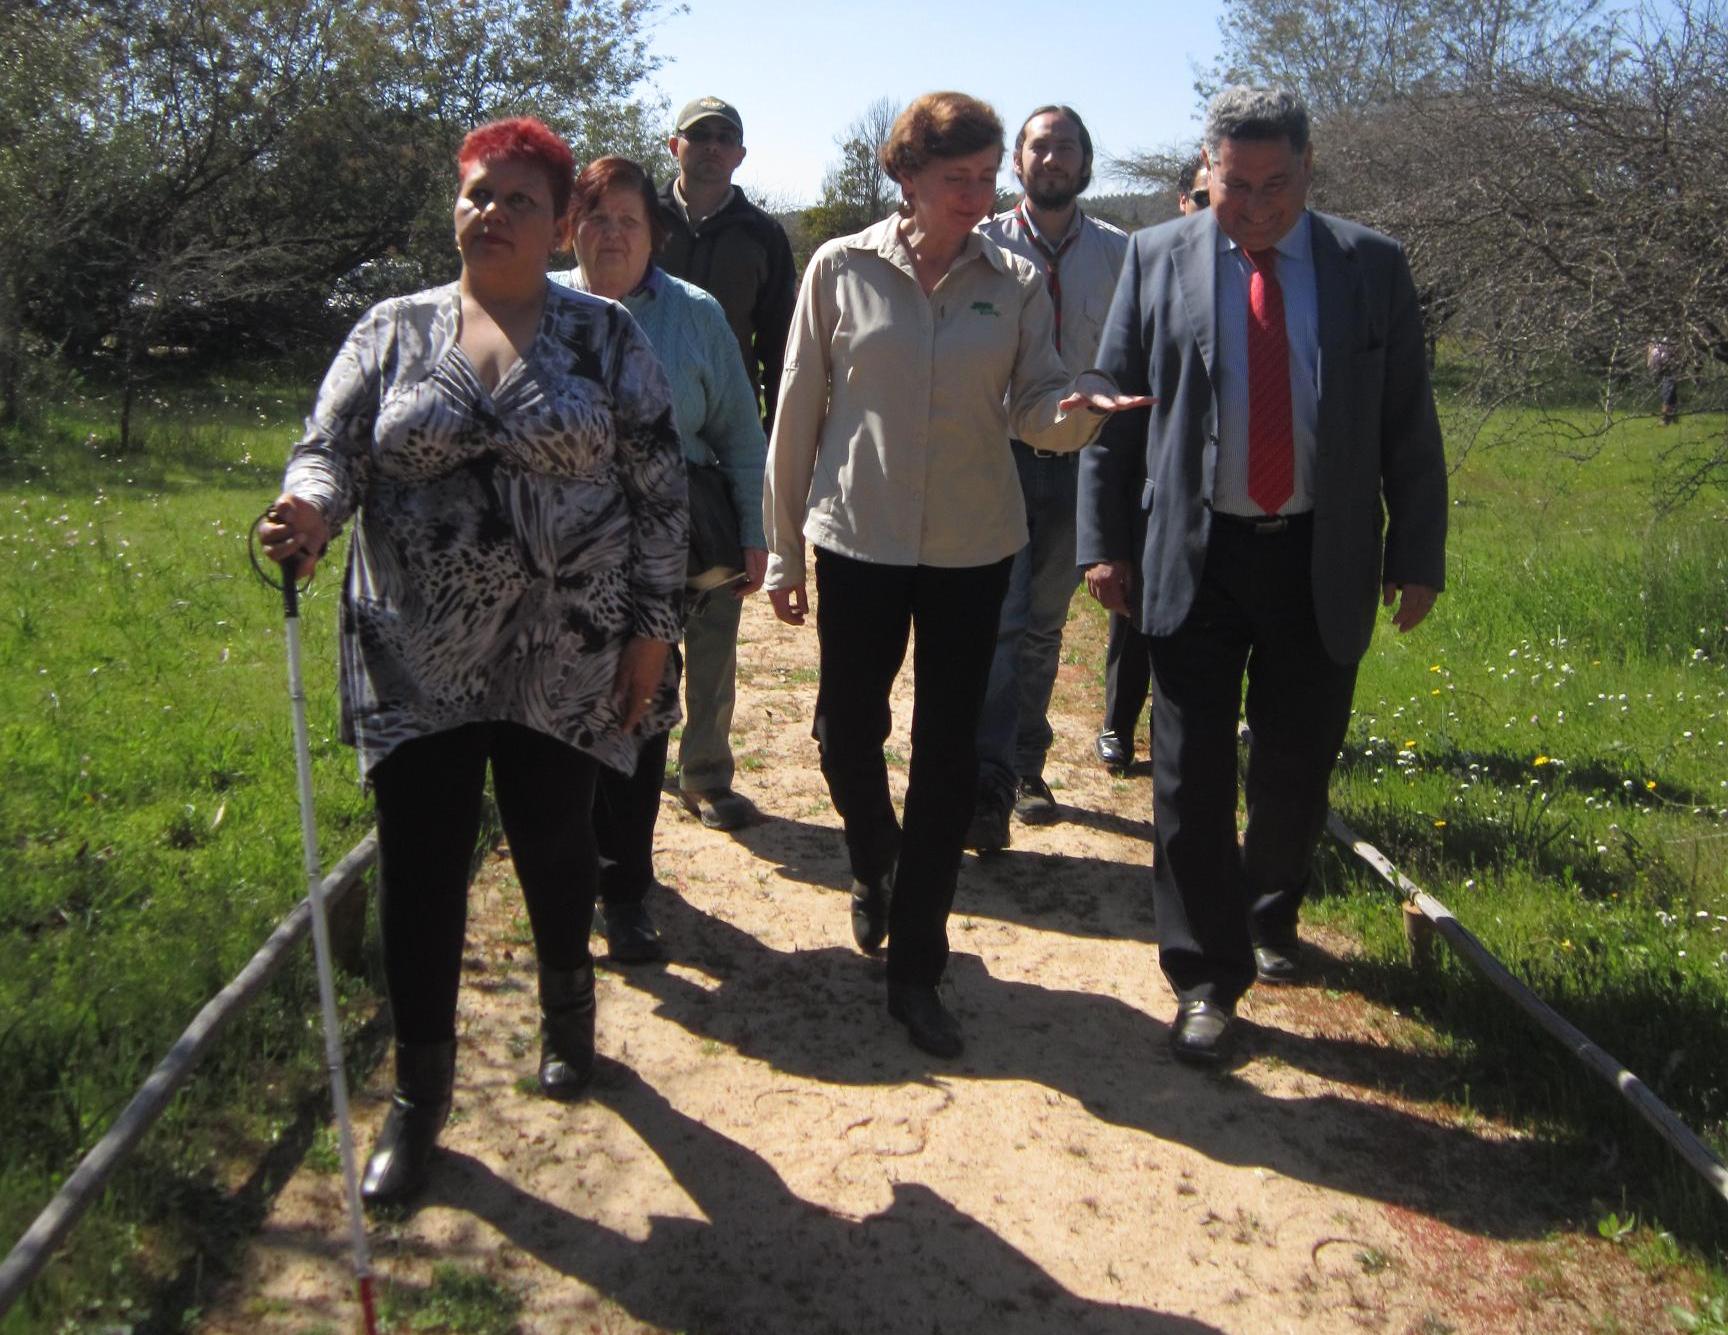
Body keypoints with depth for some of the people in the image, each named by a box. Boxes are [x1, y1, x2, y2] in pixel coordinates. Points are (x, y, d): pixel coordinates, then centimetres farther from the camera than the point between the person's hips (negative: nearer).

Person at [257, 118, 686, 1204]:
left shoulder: (606, 336, 2)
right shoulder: (393, 330, 6)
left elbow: (659, 488, 1)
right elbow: (333, 448, 0)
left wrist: (653, 626, -3)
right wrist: (309, 508, -24)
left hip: (564, 658, -1)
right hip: (419, 660, 1)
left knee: (555, 843, 12)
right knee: (421, 868, 3)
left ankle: (568, 1009, 43)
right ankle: (419, 1095, 21)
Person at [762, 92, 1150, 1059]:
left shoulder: (1015, 283, 1)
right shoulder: (842, 269, -2)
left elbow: (1034, 406, 1)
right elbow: (800, 411, 1)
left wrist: (1075, 410, -24)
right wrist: (784, 549, 3)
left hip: (973, 546, 1)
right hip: (859, 541, -1)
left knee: (949, 755, 5)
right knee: (848, 734, 6)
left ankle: (916, 968, 19)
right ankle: (873, 870, 41)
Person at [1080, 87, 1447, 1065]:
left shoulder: (1373, 267, 3)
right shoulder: (1157, 259, 1)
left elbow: (1410, 426, 5)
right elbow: (1113, 408, 3)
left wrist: (1418, 555, 3)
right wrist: (1107, 542, -1)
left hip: (1324, 561, 1)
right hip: (1195, 556, -1)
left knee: (1298, 768, 12)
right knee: (1193, 775, 1)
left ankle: (1269, 919, 39)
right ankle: (1206, 975, 15)